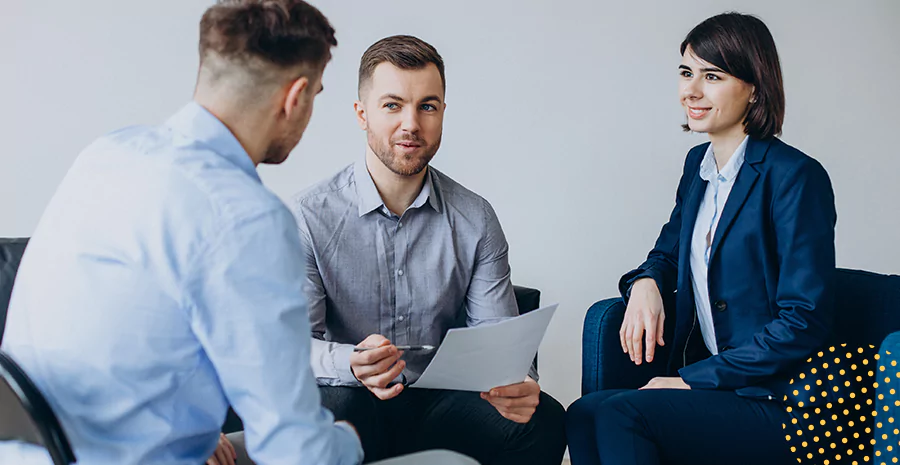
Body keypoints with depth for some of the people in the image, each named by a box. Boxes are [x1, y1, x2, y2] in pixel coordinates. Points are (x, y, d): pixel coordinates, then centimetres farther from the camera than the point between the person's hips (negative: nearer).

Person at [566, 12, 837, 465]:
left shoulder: (796, 177, -13)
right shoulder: (698, 164, 11)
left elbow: (804, 323, -16)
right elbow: (669, 252, 25)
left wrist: (694, 378, -16)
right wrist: (645, 283, 0)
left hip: (778, 404, -7)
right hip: (706, 386, 7)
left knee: (620, 412, -27)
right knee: (582, 415, -18)